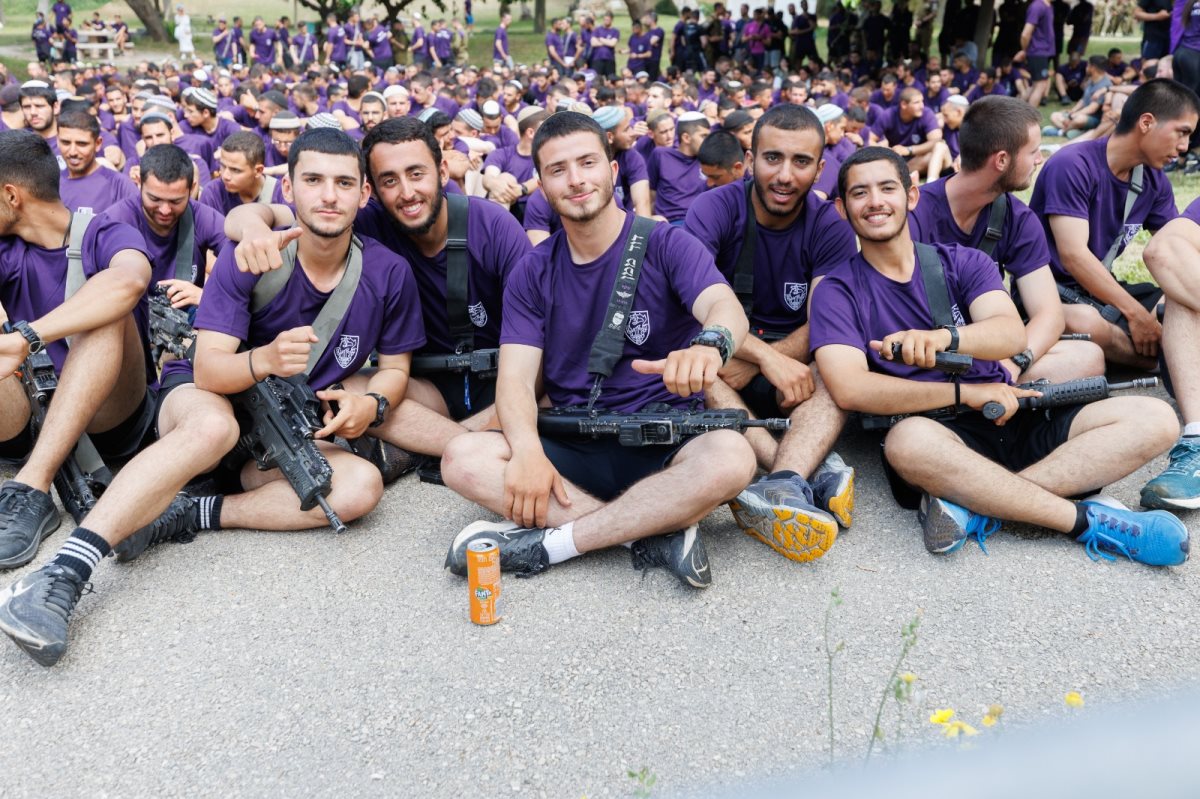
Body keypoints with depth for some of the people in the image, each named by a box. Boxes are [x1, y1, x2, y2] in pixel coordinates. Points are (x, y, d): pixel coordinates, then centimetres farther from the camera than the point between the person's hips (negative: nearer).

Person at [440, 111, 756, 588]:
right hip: (570, 448, 3)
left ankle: (549, 543, -24)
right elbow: (516, 376, -1)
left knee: (731, 457, -34)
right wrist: (527, 451, -23)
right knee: (463, 460, -23)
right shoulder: (532, 275, 9)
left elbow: (726, 306, -19)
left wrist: (709, 345, -46)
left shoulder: (664, 246, -1)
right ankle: (658, 533, -25)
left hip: (666, 442, -2)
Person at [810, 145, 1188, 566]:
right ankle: (1088, 520, -23)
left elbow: (1011, 333, -7)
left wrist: (945, 337, -29)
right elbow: (850, 389, -12)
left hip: (1014, 420, 5)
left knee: (1155, 418, -13)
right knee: (910, 439, -40)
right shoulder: (838, 291, 4)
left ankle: (976, 505, -28)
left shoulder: (963, 262, 12)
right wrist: (966, 393, -12)